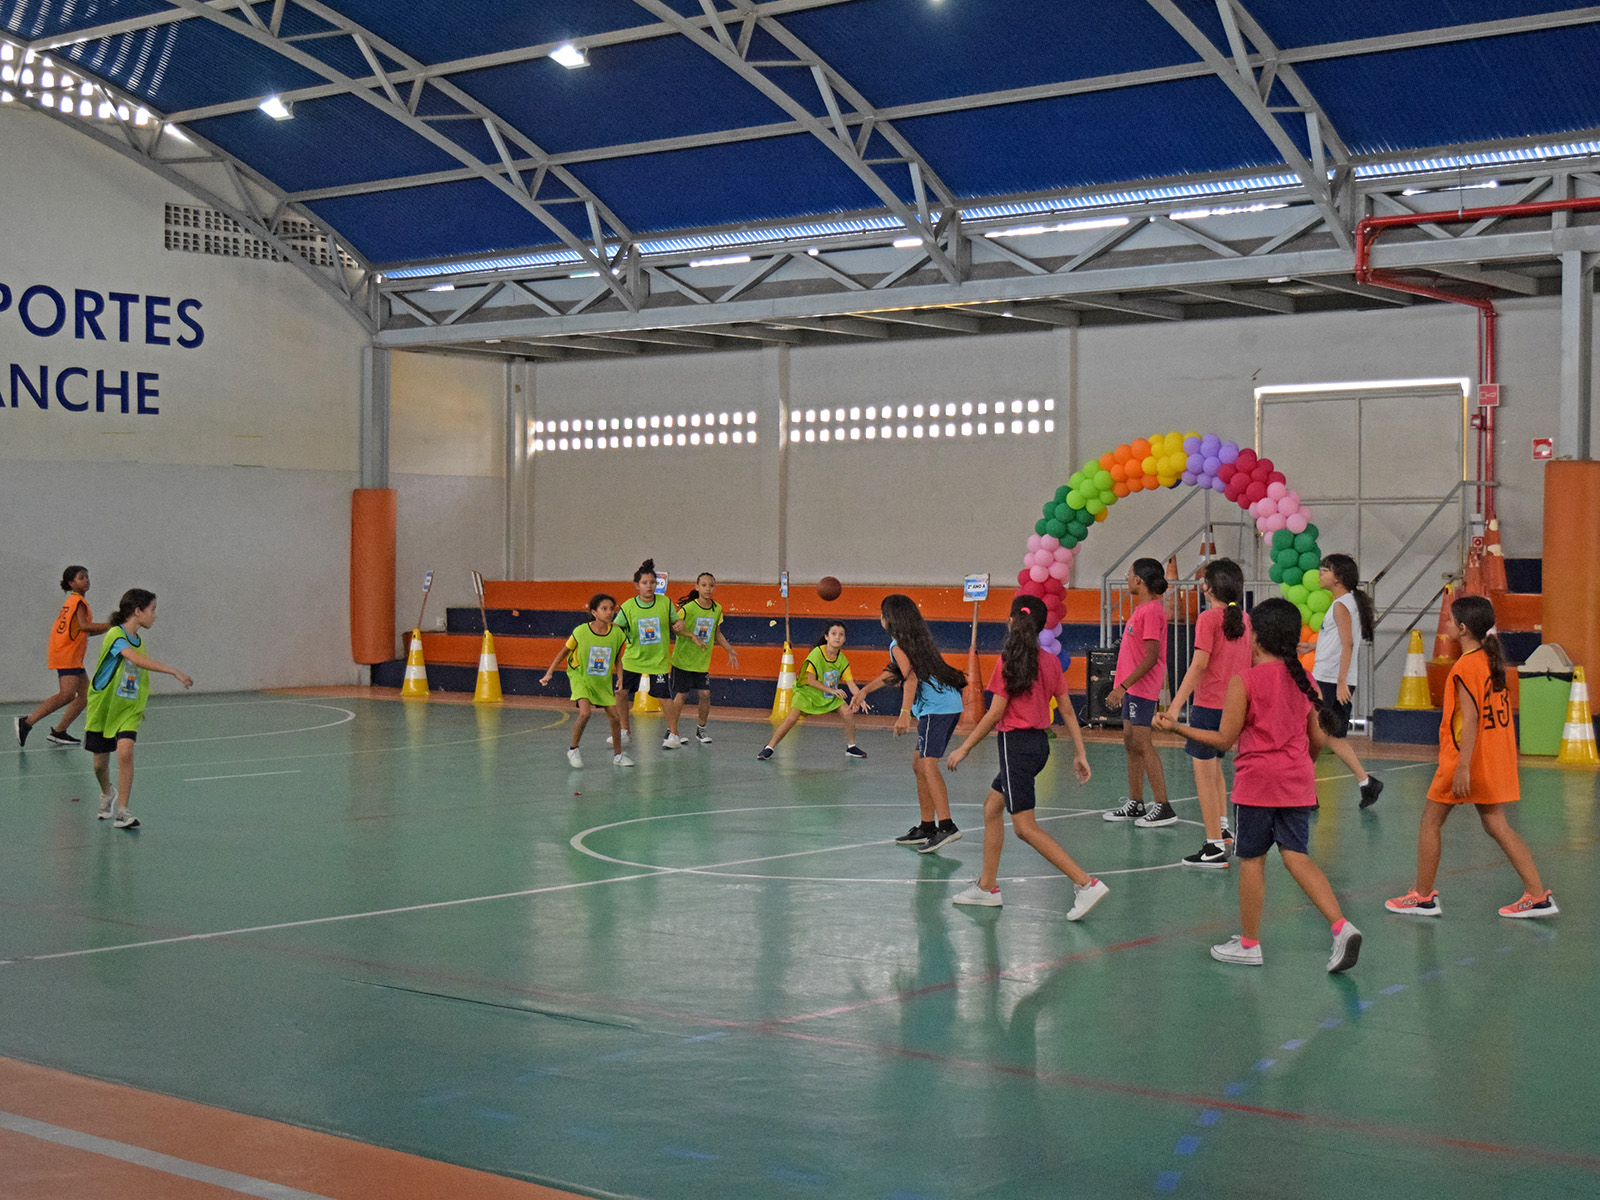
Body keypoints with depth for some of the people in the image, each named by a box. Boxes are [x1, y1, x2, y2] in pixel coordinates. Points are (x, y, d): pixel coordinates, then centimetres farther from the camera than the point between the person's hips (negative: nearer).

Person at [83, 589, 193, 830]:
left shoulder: (139, 642, 5)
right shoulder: (115, 635, -18)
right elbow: (138, 660, -34)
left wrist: (140, 706, 15)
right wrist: (173, 671, -39)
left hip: (129, 710, 4)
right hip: (103, 707, -4)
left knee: (125, 753, -18)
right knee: (101, 763, 8)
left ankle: (122, 812, -15)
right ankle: (107, 794, 41)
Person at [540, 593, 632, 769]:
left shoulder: (617, 633, -11)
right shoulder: (581, 632, -19)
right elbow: (565, 651, -3)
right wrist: (550, 672, -4)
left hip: (603, 681, 4)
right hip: (581, 677, -4)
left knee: (614, 716, 1)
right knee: (585, 713, -22)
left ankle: (617, 755, 20)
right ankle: (573, 749, 0)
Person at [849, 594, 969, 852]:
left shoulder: (898, 645, -7)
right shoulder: (915, 638, 21)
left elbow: (911, 677, -21)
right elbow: (895, 672, 35)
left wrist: (904, 714, -30)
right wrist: (865, 691, 40)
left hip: (936, 708, -10)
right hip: (947, 705, 10)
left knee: (928, 764, -19)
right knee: (919, 763, 16)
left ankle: (947, 826, -29)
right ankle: (926, 828, 18)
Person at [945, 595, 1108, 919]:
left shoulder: (1010, 661, -13)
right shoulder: (1050, 661, 5)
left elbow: (995, 713, -12)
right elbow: (1068, 710, 6)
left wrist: (964, 748, -4)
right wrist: (1080, 753, 12)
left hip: (1017, 744, -8)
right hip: (1040, 743, 8)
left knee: (1025, 827, -5)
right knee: (992, 807, 20)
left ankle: (1086, 883, -15)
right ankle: (987, 886, 25)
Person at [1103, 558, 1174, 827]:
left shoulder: (1152, 611, -16)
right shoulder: (1143, 608, 15)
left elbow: (1151, 657, -21)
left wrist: (1122, 686, -22)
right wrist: (1121, 686, 23)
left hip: (1142, 688, -10)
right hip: (1132, 689, 10)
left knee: (1143, 745, -10)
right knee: (1131, 744, 13)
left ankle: (1163, 808, -9)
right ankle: (1135, 804, 20)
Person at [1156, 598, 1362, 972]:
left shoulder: (1244, 681, -10)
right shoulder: (1304, 680, 6)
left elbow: (1224, 739, -10)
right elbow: (1319, 738, 9)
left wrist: (1176, 727, -3)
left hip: (1257, 783, -5)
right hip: (1297, 783, 5)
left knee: (1251, 859, 6)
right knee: (1296, 856, 6)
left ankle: (1248, 944, 16)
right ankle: (1341, 927, -11)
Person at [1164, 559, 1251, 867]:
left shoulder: (1209, 618, -12)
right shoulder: (1244, 619, 8)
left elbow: (1199, 663, -18)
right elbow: (1252, 662, 15)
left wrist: (1176, 704, -18)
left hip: (1209, 704, -8)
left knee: (1204, 773, -1)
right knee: (1214, 767, 26)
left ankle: (1214, 849, -2)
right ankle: (1222, 828, 31)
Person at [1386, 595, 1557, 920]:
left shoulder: (1465, 667, -17)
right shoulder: (1493, 660, 8)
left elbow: (1470, 717, -23)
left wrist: (1463, 767, -24)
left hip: (1467, 757, -8)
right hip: (1496, 756, 8)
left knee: (1431, 822, 6)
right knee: (1495, 824, 11)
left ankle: (1422, 897, 12)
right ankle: (1537, 896, 6)